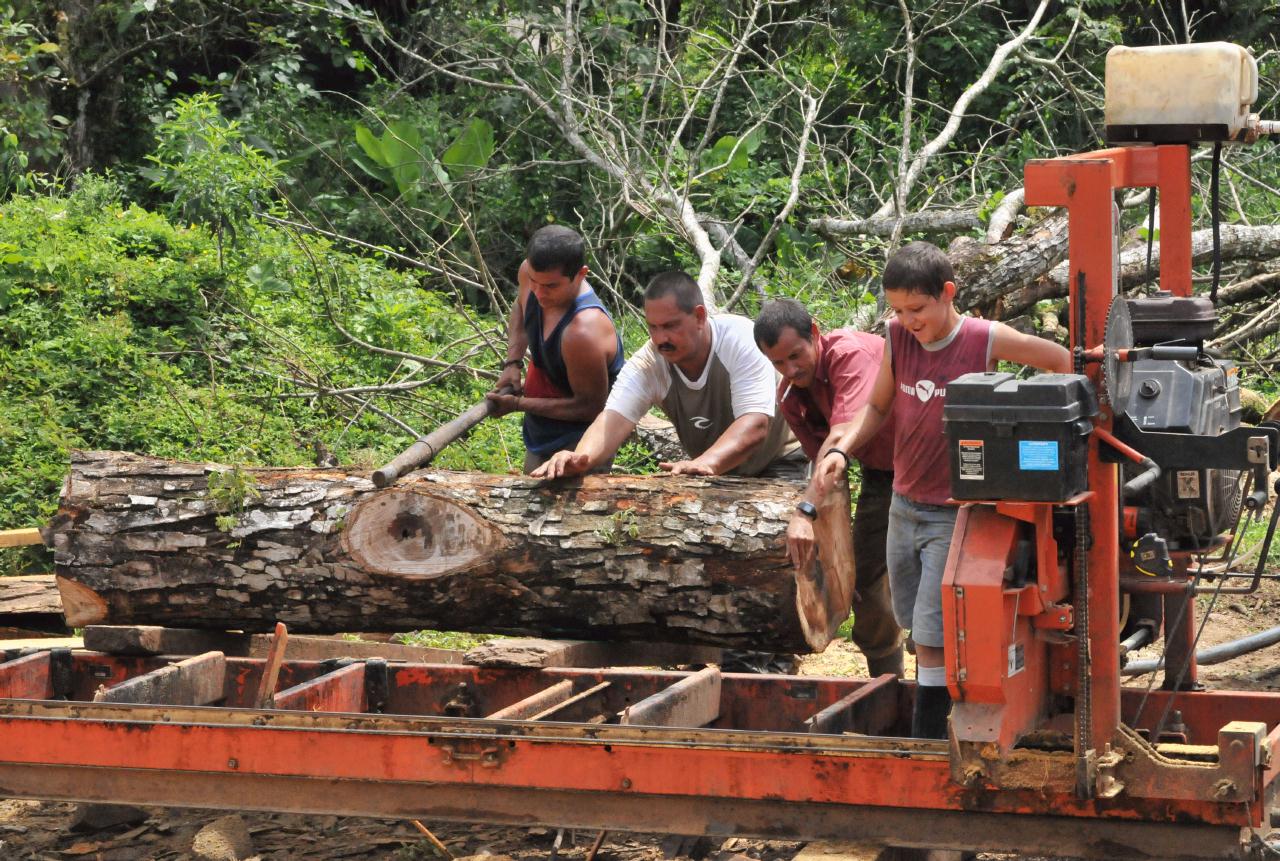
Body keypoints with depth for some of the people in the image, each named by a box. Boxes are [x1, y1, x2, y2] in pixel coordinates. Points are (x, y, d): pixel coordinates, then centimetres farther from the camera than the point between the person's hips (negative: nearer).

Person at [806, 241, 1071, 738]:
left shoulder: (986, 340, -14)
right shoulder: (897, 337, -1)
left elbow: (1063, 363, -4)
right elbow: (878, 407, 11)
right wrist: (843, 449, -5)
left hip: (955, 513, -6)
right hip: (904, 505, 6)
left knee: (932, 638, -8)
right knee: (916, 628, 15)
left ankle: (926, 743, -3)